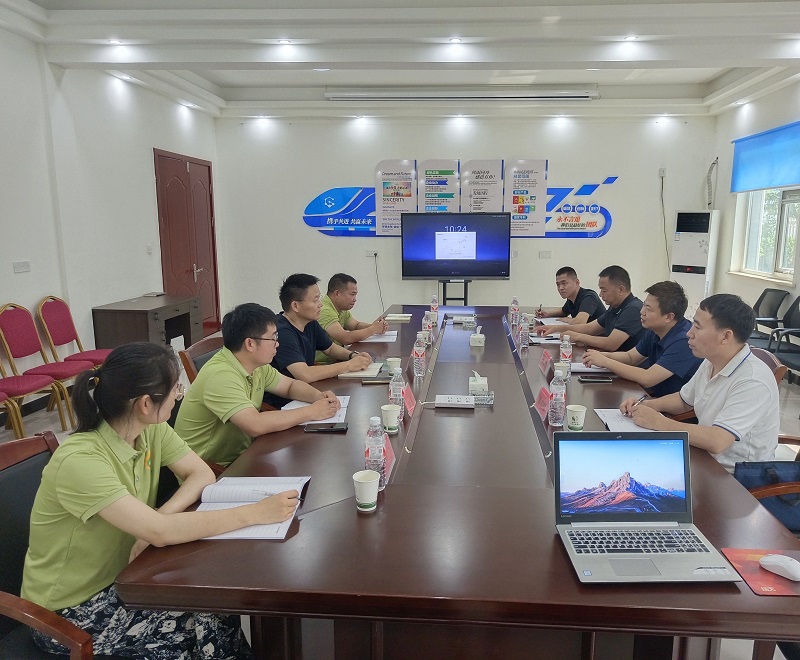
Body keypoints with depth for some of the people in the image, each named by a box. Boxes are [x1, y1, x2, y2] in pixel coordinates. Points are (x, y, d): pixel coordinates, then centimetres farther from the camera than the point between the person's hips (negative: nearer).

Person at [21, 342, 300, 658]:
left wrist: (154, 524, -22)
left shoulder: (151, 430, -10)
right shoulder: (80, 461, -33)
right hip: (70, 612, -6)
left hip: (118, 578, 6)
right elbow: (162, 532, -38)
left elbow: (202, 474, -4)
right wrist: (256, 512, -36)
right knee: (209, 622, -16)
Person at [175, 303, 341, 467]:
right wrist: (312, 412, -25)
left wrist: (319, 396, -7)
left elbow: (291, 385, 14)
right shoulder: (220, 375, -26)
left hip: (240, 455, 8)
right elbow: (256, 425, -35)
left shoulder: (256, 364, 0)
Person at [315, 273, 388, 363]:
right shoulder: (325, 311, -21)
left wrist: (372, 326, -3)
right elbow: (345, 338, -27)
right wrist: (373, 329, -15)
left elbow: (356, 325, 19)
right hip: (321, 364, -9)